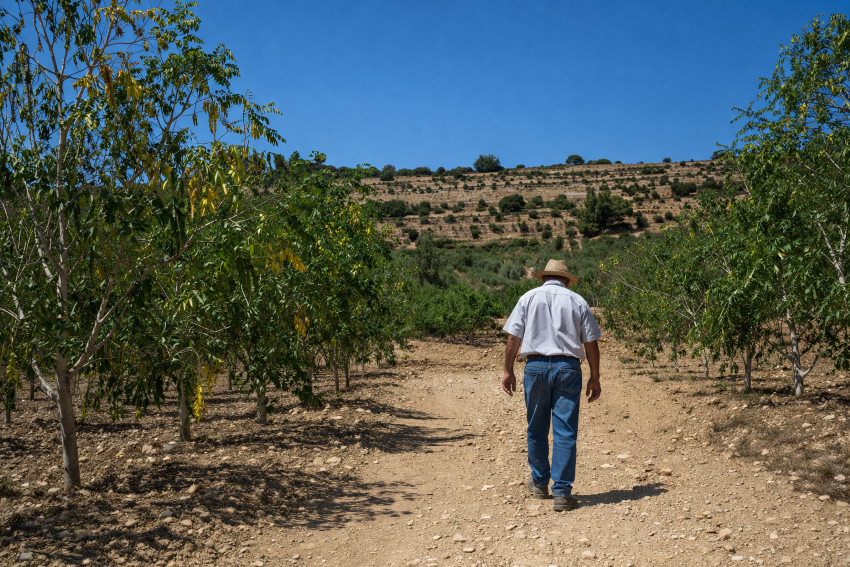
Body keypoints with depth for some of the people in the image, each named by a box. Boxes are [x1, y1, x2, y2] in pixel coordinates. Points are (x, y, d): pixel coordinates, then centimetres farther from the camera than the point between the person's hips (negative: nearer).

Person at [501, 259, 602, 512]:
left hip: (536, 366, 1)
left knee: (537, 429, 14)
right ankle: (562, 492, -1)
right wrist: (594, 378, 10)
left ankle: (540, 482, 29)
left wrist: (508, 371, 8)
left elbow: (513, 338, 2)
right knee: (565, 432, 0)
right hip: (568, 368, 0)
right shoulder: (577, 301, 8)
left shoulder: (529, 298, 7)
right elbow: (591, 343, 5)